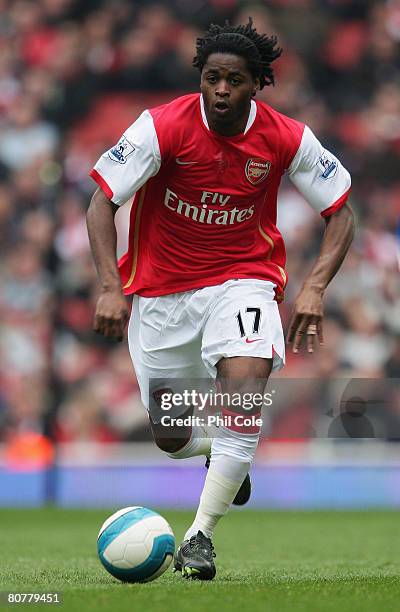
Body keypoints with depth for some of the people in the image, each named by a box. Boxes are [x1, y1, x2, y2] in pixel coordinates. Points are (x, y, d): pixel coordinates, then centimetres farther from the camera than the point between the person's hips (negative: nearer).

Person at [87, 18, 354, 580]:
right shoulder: (164, 126, -17)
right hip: (163, 286, 1)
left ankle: (201, 535, -23)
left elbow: (340, 214, -2)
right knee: (169, 439, 5)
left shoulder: (286, 138, -12)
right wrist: (111, 287, -28)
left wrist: (314, 289, -17)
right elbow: (102, 202, -16)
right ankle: (227, 451, 44)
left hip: (244, 276, 0)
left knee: (245, 380, -30)